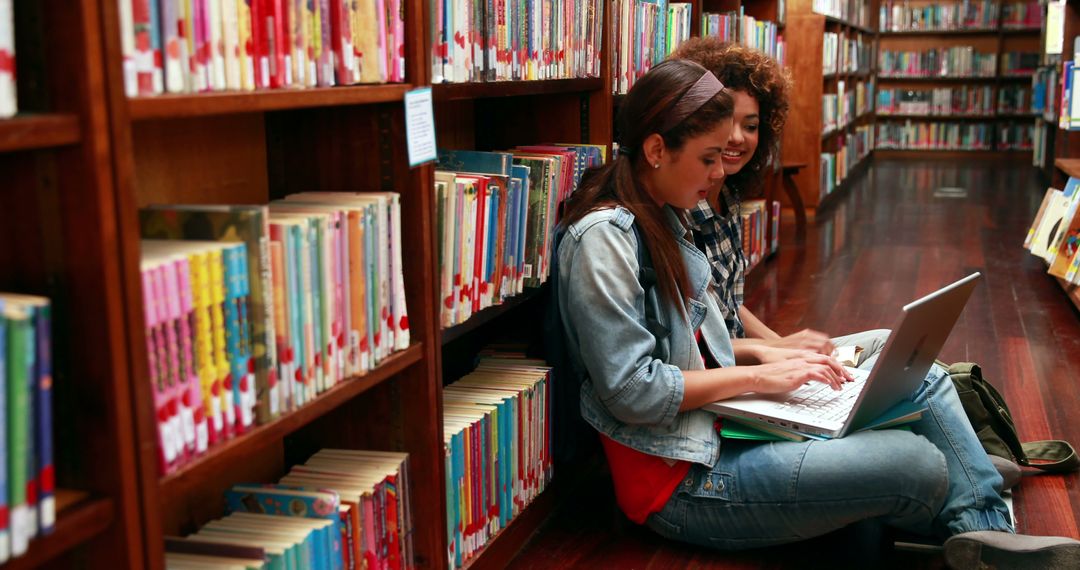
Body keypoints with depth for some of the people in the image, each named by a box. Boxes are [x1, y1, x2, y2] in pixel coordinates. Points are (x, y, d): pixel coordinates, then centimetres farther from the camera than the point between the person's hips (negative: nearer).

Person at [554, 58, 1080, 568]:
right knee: (918, 464, -17)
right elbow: (633, 391, -23)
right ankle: (971, 527, 18)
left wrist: (762, 352, 1)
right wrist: (758, 376, -16)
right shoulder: (603, 238, -19)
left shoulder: (661, 221, 11)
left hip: (720, 426, 10)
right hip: (684, 481, -10)